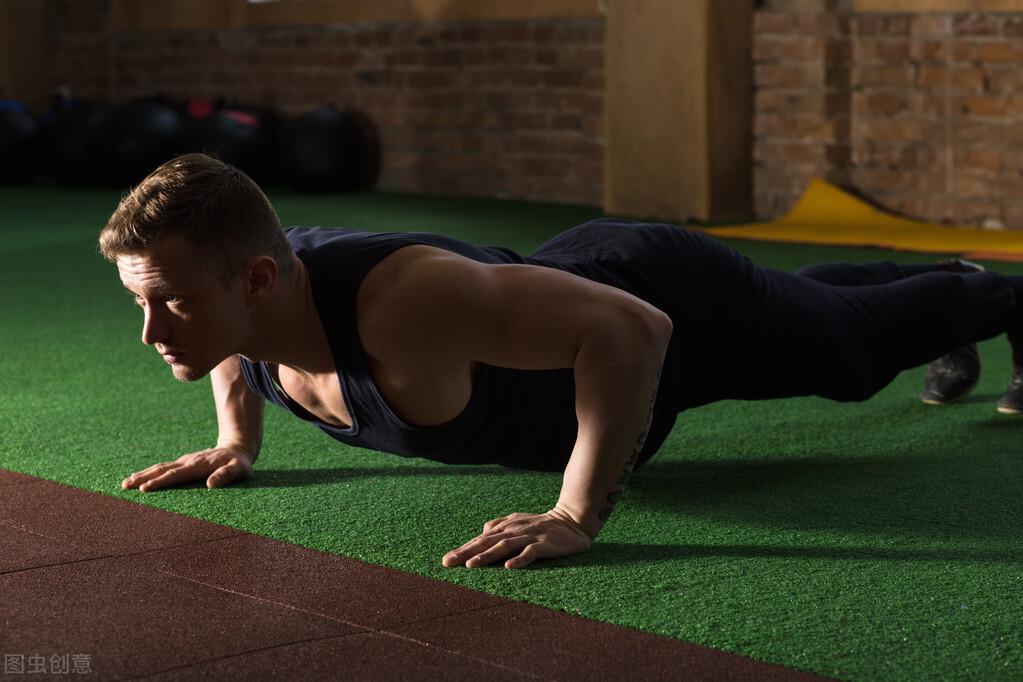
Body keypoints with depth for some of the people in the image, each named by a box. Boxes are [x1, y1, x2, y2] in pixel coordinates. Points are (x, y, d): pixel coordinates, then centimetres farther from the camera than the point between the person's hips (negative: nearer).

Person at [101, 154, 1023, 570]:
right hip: (570, 277, 8)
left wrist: (579, 517, -50)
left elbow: (632, 330, -49)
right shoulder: (235, 295, -24)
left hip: (667, 314, -8)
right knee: (824, 309, 38)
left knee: (861, 341, 24)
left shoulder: (400, 301, -48)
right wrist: (238, 441, -3)